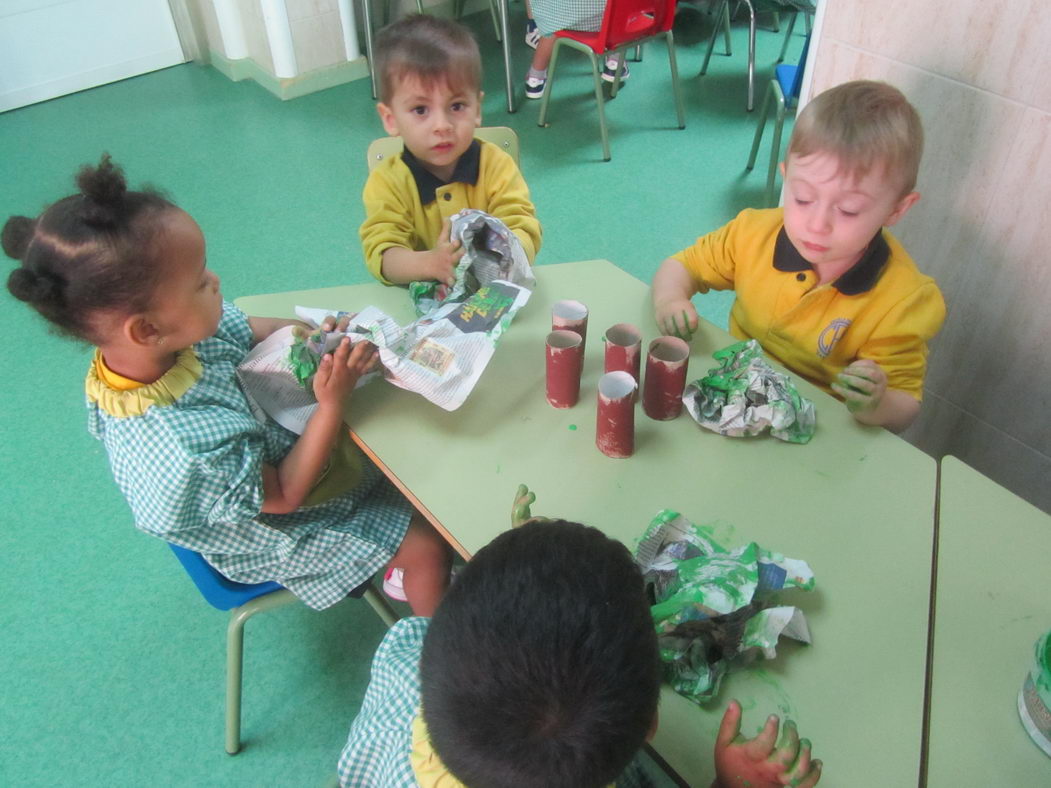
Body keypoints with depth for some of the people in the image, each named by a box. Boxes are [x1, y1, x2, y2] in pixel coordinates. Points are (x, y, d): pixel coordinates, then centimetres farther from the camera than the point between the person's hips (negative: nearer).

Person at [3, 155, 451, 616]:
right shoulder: (177, 446, -43)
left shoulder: (179, 332, -23)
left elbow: (251, 329, -3)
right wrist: (332, 404, -36)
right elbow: (285, 495, -29)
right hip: (279, 531, -7)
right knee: (426, 546, -3)